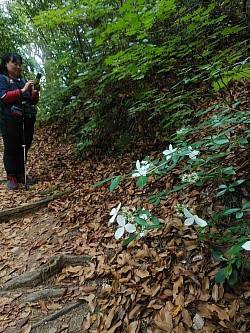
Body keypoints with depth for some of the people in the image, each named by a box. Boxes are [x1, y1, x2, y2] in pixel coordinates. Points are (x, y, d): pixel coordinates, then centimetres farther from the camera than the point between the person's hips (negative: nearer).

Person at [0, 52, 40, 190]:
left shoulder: (24, 80, 17)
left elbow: (33, 101, 16)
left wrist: (35, 91, -4)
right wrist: (22, 91, -20)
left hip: (27, 119, 5)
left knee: (24, 147, 5)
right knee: (11, 148, -2)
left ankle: (21, 174, 15)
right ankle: (11, 177, 5)